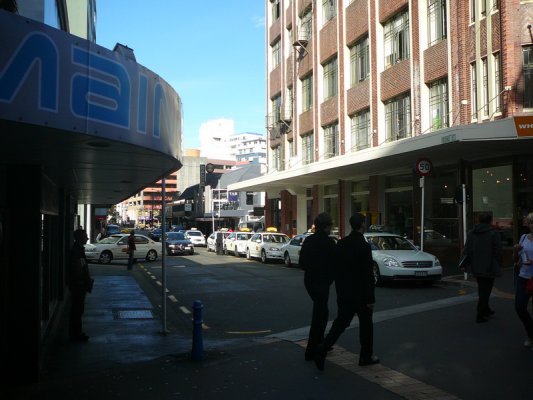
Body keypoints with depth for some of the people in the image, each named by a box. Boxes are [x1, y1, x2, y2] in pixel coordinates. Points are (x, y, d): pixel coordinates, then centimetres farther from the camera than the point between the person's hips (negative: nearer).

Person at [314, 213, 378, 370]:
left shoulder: (341, 243, 2)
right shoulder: (364, 246, -18)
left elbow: (336, 267, 8)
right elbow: (367, 274, -18)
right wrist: (370, 298, -13)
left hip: (344, 292, 5)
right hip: (360, 293, -5)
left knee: (340, 322, 11)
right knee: (366, 324, 12)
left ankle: (322, 349, -5)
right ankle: (366, 356, 23)